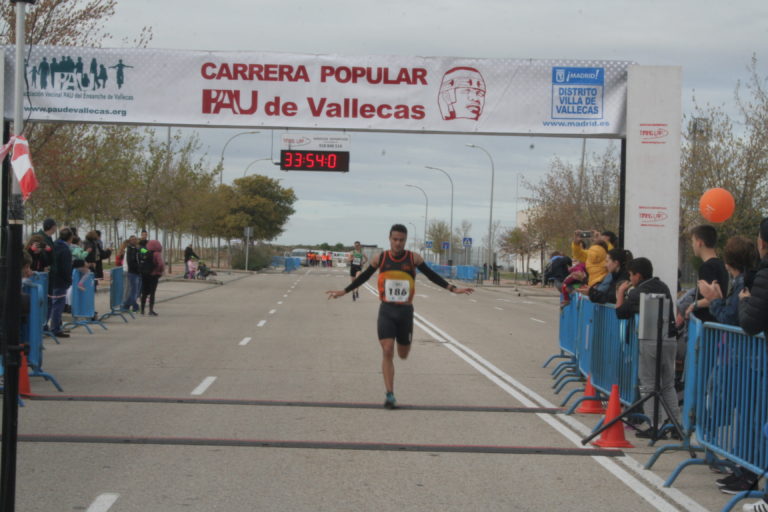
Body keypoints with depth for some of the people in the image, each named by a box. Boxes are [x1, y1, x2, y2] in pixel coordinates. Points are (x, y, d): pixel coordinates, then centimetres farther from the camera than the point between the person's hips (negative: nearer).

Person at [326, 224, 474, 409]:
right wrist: (344, 291, 12)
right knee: (387, 352, -12)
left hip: (405, 311, 1)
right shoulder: (380, 258, -2)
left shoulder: (414, 258, -3)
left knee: (403, 354, 11)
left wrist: (453, 288, -4)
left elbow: (432, 275, 4)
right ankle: (390, 396, -7)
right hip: (386, 310, -1)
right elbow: (364, 277, 11)